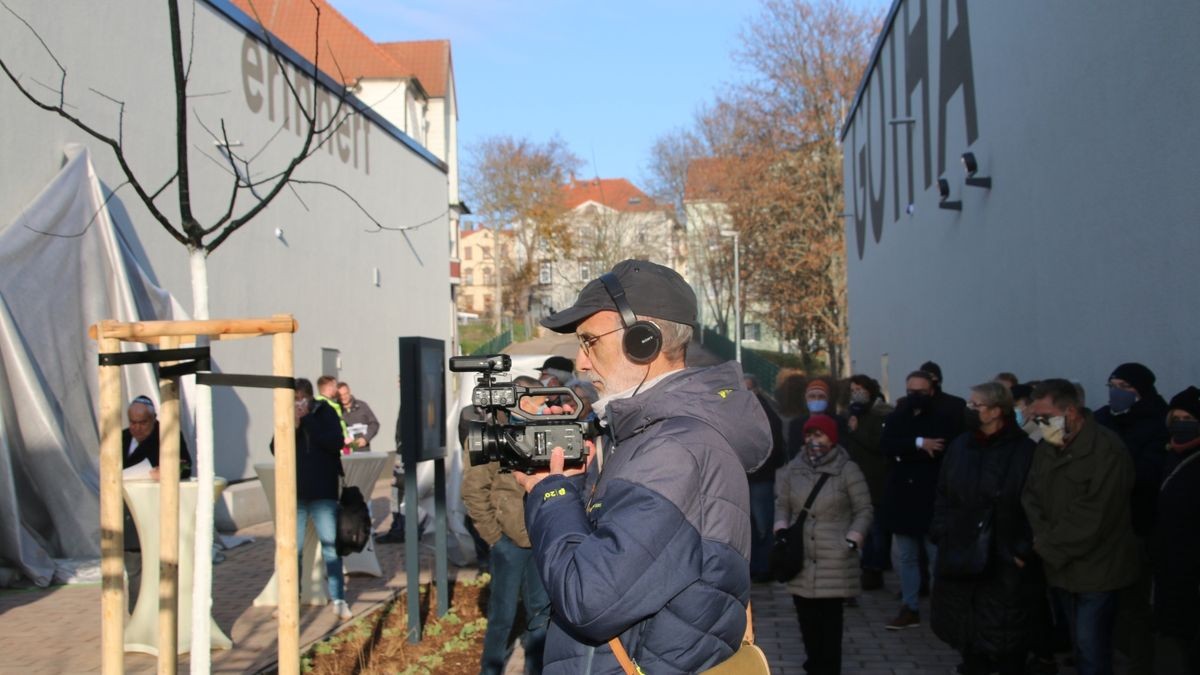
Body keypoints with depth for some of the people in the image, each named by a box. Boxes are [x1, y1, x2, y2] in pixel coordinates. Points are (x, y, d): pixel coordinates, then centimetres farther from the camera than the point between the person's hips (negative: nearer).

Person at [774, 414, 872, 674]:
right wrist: (781, 530, -2)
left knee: (830, 614, -1)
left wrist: (851, 541, -11)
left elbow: (864, 510, 1)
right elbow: (782, 504, 15)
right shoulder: (793, 468, 8)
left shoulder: (847, 470, -2)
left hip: (834, 558, -3)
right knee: (805, 612, 8)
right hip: (800, 556, 4)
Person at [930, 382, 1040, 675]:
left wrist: (1024, 551, -14)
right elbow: (943, 496, 12)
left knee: (1007, 645, 5)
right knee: (969, 639, 15)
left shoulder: (1025, 450, -10)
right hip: (962, 561, 5)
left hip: (1006, 565, -5)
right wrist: (942, 535, 4)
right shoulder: (959, 446, 7)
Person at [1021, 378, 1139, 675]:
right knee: (1079, 642, 16)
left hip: (1095, 569, -7)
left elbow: (1092, 519, -22)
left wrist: (1048, 548, -14)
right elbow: (1031, 496, 7)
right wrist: (1042, 539, -11)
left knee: (1091, 648, -6)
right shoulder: (1046, 448, 6)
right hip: (1061, 567, 7)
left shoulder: (1107, 452, -19)